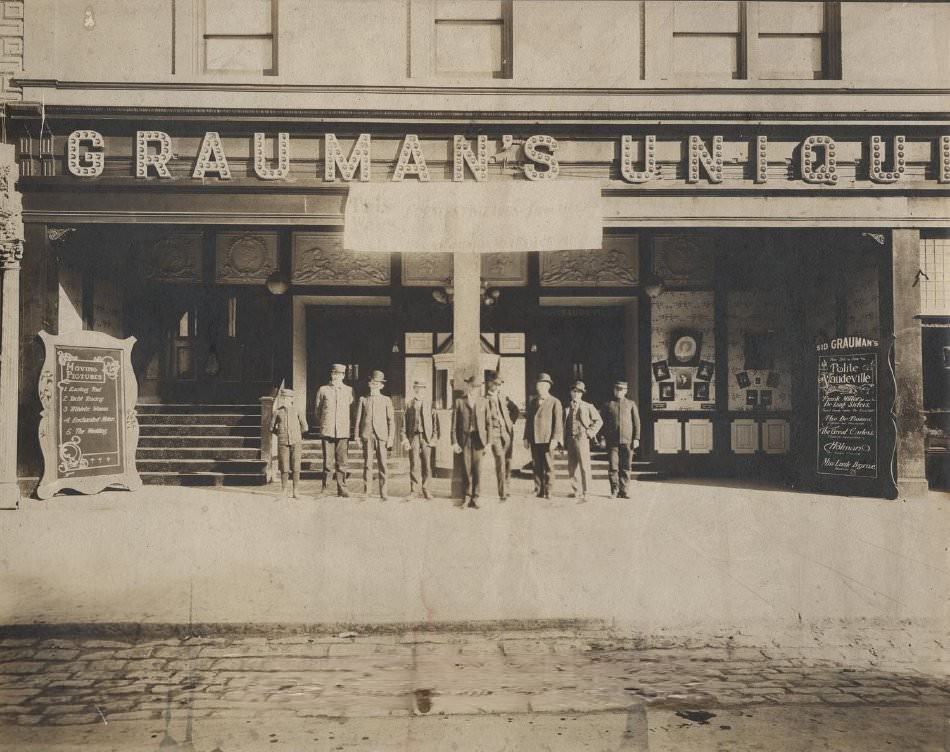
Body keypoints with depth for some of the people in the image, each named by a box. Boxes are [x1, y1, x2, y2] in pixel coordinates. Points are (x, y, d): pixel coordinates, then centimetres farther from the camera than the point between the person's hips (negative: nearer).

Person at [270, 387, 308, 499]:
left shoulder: (297, 411, 5)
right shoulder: (277, 412, 6)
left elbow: (304, 428, 10)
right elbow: (272, 428, 15)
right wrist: (281, 434, 14)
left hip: (296, 443, 0)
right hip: (283, 443, 0)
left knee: (296, 467, -1)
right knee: (284, 468, 2)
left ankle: (295, 491, 6)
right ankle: (284, 491, 12)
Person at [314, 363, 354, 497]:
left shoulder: (349, 390, 9)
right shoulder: (323, 390, 6)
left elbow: (353, 409, 18)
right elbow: (317, 409, 15)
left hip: (343, 431, 1)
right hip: (327, 430, -1)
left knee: (342, 461, 1)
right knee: (328, 461, -3)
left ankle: (342, 489, 8)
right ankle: (325, 488, 6)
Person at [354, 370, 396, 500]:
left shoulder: (386, 400, 10)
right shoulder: (363, 399, 11)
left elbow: (391, 420, 7)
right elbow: (358, 419, 10)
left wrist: (391, 438, -1)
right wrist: (357, 436, 3)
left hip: (382, 436, 0)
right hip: (367, 436, 0)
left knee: (382, 465, -2)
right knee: (367, 464, -1)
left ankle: (383, 493, 2)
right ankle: (366, 492, 3)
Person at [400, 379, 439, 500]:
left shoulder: (429, 404, 10)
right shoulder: (409, 404, 9)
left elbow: (435, 421, 9)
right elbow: (404, 423, 6)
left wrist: (434, 437, 0)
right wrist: (405, 439, -2)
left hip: (426, 437, 1)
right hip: (413, 437, -1)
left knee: (427, 465, 0)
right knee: (414, 465, -3)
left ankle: (425, 490, 10)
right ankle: (413, 490, 5)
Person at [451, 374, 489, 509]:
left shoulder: (484, 401, 9)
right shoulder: (459, 402, 5)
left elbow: (488, 422, 9)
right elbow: (454, 424, 4)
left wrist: (489, 441, 2)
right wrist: (454, 442, -3)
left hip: (478, 438, 1)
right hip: (464, 438, -1)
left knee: (477, 469, -1)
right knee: (466, 469, 0)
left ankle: (474, 499, 8)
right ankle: (466, 497, 12)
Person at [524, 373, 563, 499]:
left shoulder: (555, 402, -1)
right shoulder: (532, 401, 15)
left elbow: (558, 422, -6)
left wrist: (555, 439, -14)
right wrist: (526, 437, 11)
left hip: (547, 440, -4)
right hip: (534, 440, 5)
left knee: (548, 466, -1)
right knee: (537, 466, 5)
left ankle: (548, 492, 6)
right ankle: (539, 491, 10)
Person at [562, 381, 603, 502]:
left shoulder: (588, 407, 4)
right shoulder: (567, 408, 12)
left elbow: (599, 421, 8)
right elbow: (564, 425, 16)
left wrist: (590, 432, -3)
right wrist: (563, 442, 10)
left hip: (582, 439, -4)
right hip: (570, 439, 4)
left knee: (584, 467, -7)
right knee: (571, 467, 7)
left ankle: (585, 493, -5)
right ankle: (574, 491, 17)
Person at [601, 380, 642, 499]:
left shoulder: (631, 404, 10)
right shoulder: (608, 405, 11)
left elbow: (636, 422, 7)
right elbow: (604, 423, 12)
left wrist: (636, 439, -1)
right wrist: (603, 438, 5)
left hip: (627, 440, 0)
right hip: (612, 441, 0)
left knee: (625, 467, 2)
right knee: (613, 467, -3)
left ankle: (624, 491, 7)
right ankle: (614, 490, 7)